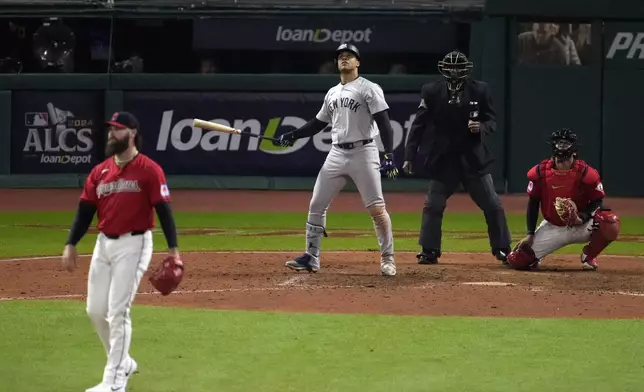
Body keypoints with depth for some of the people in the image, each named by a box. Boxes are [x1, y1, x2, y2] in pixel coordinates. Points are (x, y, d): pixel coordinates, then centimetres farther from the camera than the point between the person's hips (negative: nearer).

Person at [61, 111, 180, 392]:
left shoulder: (149, 170, -8)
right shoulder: (99, 172, 9)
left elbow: (163, 209, -11)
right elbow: (85, 210, 10)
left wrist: (173, 248, -17)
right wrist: (71, 245, 2)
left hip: (133, 245, -7)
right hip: (104, 243, 7)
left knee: (118, 312, -10)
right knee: (95, 310, 9)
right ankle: (123, 362, 30)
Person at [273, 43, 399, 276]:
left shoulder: (369, 89, -5)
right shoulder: (332, 93, 16)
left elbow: (383, 122, -12)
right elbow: (319, 123, 24)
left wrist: (389, 155, -21)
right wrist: (293, 135, 11)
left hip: (363, 153, -6)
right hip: (336, 154, 6)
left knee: (377, 208, -8)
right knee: (316, 205, 3)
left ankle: (387, 258, 4)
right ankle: (311, 257, 11)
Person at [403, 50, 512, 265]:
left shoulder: (479, 90, -3)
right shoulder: (432, 92, -4)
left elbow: (492, 120, 3)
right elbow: (419, 124, -3)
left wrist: (482, 128, -21)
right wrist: (409, 156, -6)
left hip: (473, 157, 0)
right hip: (442, 159, 0)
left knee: (492, 205, 2)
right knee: (433, 205, 2)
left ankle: (503, 251, 14)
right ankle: (429, 251, 13)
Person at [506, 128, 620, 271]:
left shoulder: (585, 173, -18)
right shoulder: (540, 172, -12)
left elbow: (597, 201, -7)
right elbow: (533, 203, 0)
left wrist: (583, 217, -27)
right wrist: (530, 234, -4)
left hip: (580, 226, -1)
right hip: (552, 228, 1)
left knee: (611, 224, -32)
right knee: (518, 260, -15)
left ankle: (589, 256, -2)